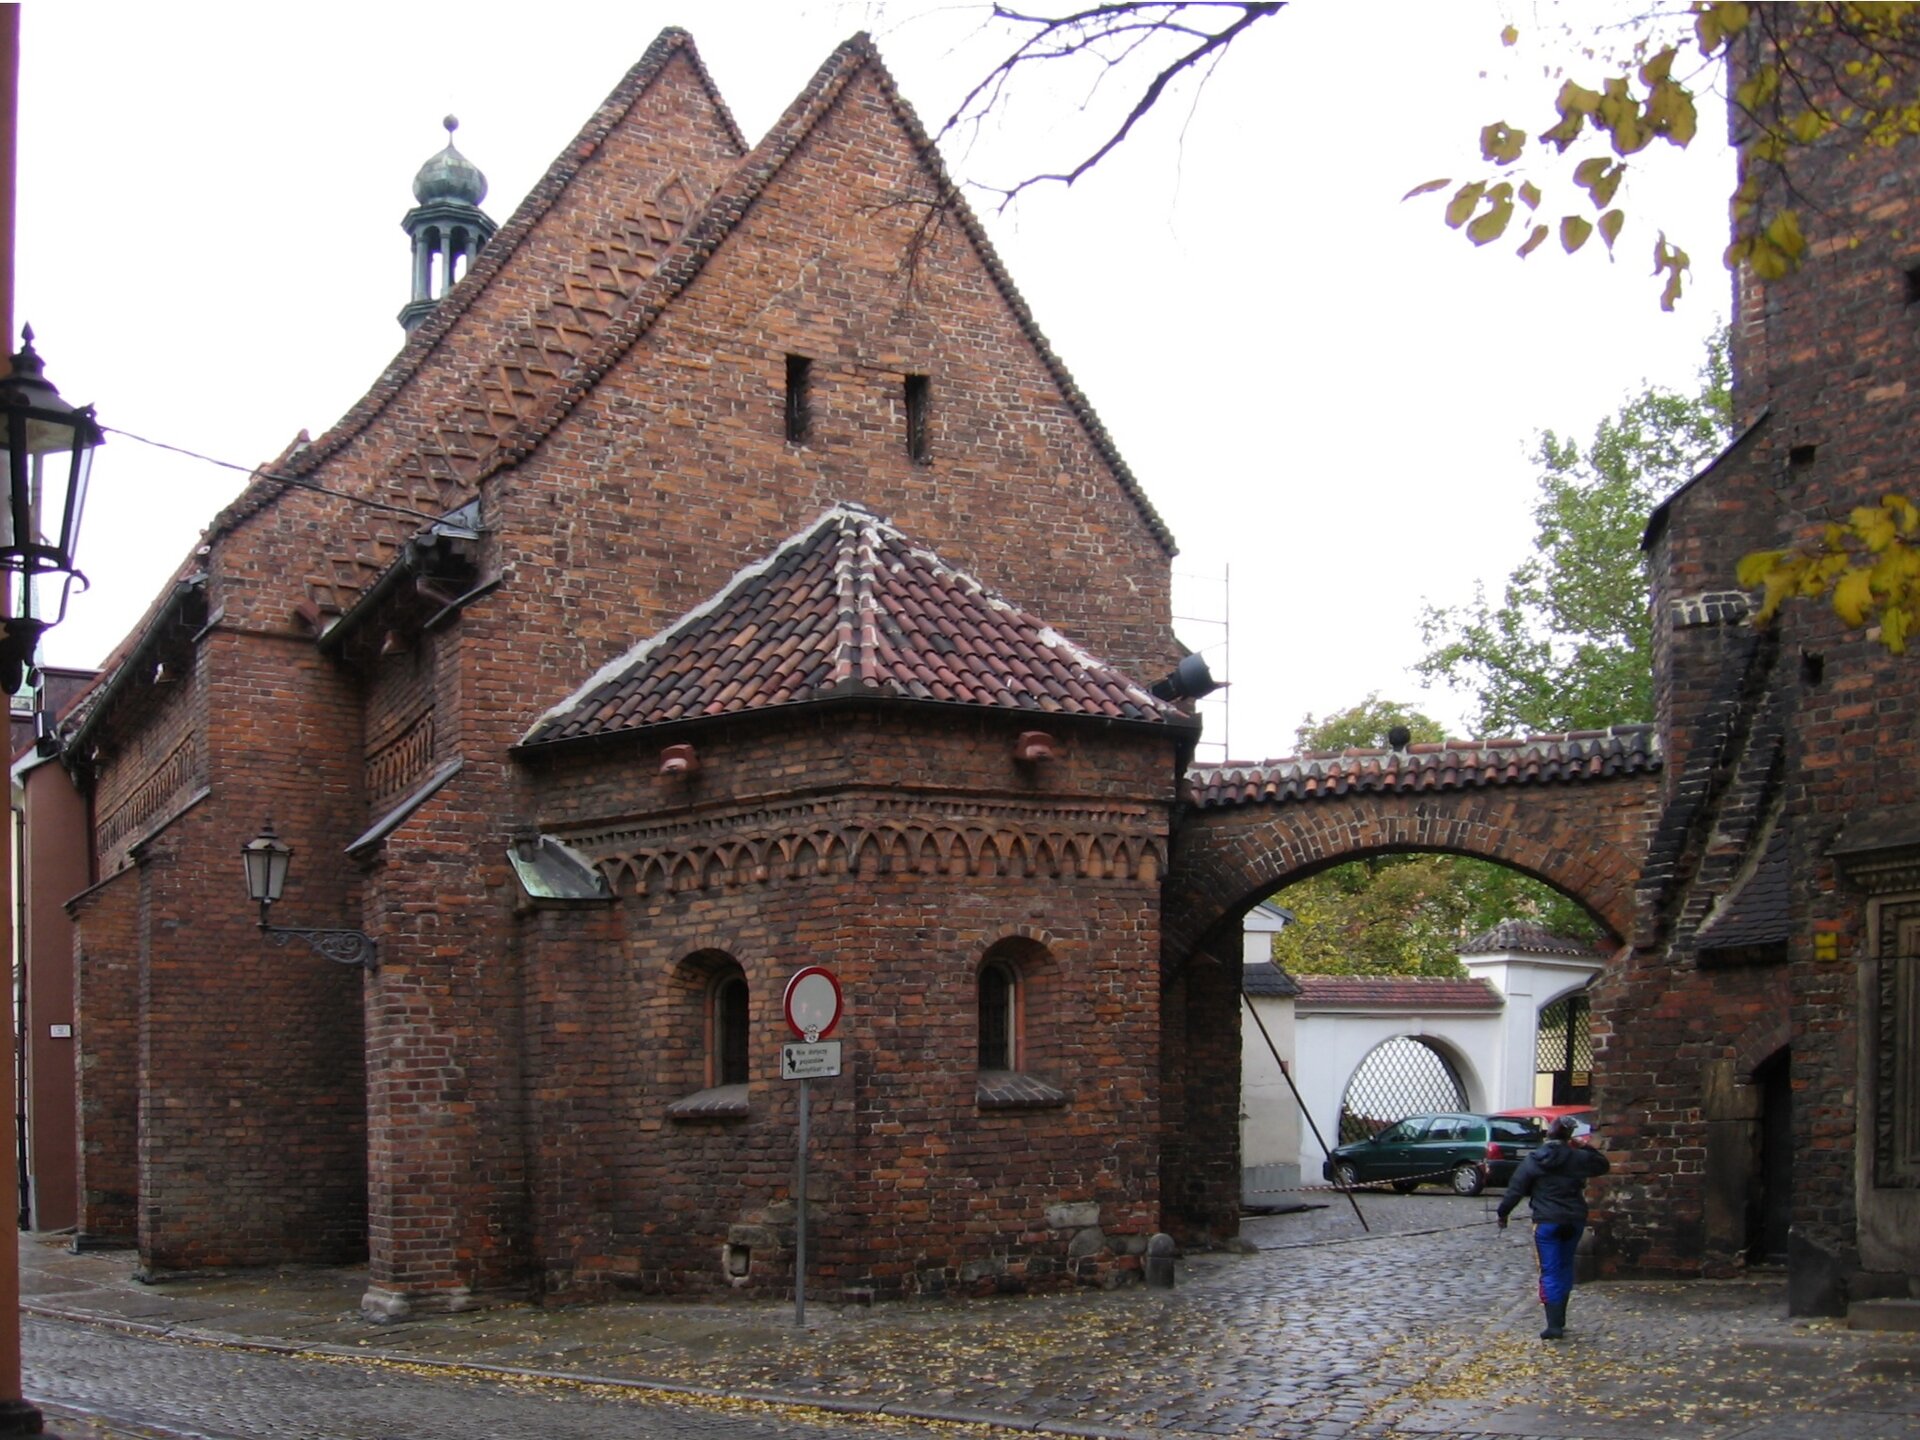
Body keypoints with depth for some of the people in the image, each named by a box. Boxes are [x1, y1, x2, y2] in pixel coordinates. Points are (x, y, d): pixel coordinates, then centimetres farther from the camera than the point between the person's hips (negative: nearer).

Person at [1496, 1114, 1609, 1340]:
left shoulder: (1534, 1160, -5)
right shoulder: (1578, 1158, -1)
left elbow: (1516, 1189, -3)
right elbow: (1603, 1166, 18)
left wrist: (1503, 1212, 7)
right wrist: (1587, 1148, 17)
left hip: (1547, 1222, -3)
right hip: (1574, 1221, 3)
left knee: (1550, 1272, -2)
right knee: (1565, 1268, 17)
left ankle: (1554, 1325, -10)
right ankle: (1559, 1320, 21)